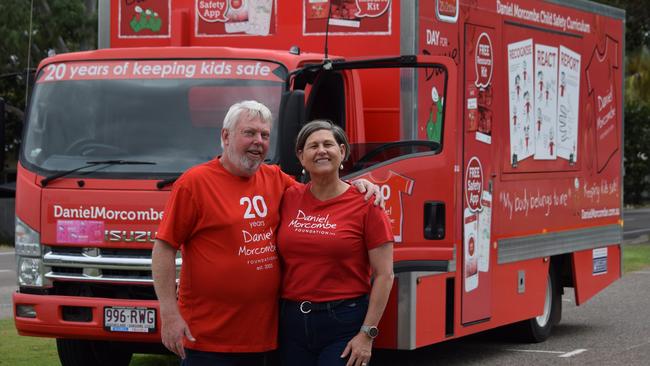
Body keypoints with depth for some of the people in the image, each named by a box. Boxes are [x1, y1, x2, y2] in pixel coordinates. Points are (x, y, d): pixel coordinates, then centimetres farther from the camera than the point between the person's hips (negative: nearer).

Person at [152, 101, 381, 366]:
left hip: (260, 333, 6)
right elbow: (164, 249, -8)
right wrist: (169, 314, -14)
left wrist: (358, 185, 6)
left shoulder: (275, 179, 10)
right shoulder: (195, 182, -6)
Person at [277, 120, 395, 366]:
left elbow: (384, 276, -6)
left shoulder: (365, 203, -5)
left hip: (344, 325, -4)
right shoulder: (289, 198, 5)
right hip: (293, 322, 4)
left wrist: (367, 334, -11)